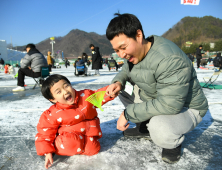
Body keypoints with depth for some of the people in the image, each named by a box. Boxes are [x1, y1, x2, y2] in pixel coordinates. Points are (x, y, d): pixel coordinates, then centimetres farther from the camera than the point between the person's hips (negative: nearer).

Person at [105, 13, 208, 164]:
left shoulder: (170, 60, -34)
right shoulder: (133, 53, -7)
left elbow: (169, 105, -37)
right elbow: (125, 71, 11)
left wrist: (128, 113, -29)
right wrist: (117, 82, -15)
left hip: (185, 109, -7)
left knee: (159, 129, -38)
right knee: (124, 88, -1)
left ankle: (175, 141, 1)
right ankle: (145, 128, 13)